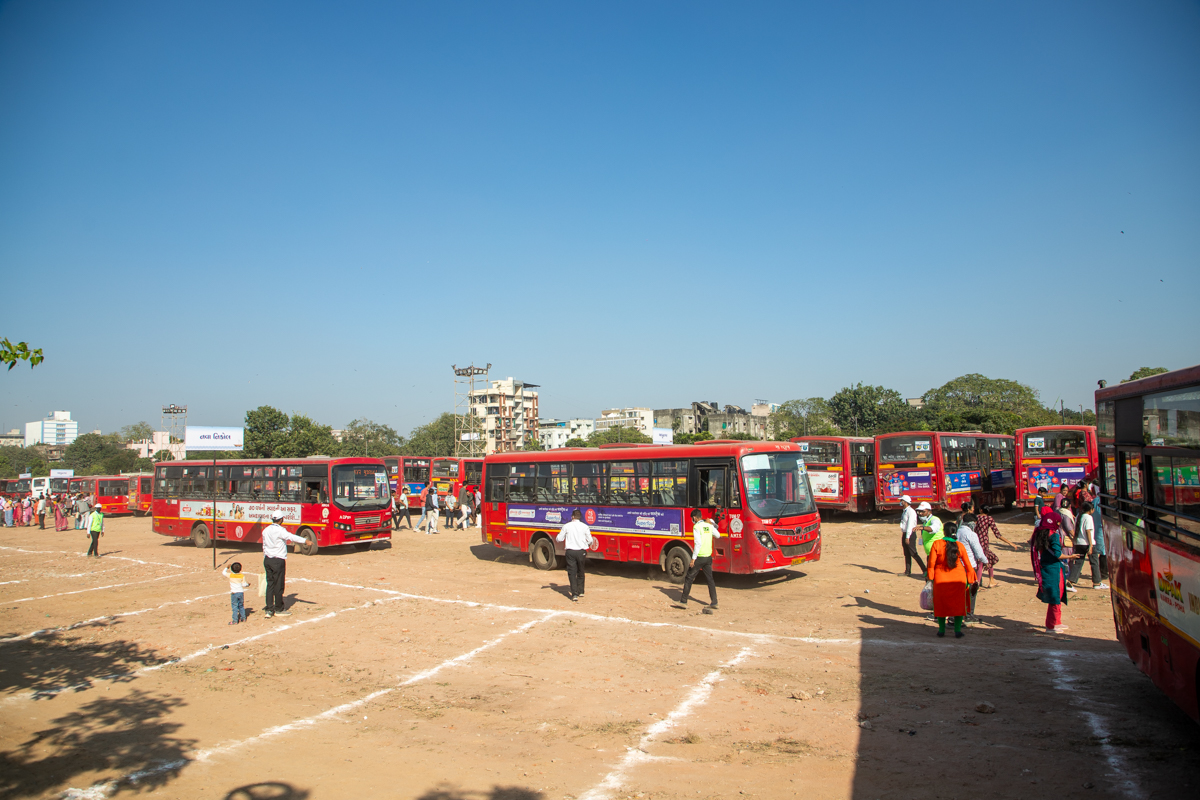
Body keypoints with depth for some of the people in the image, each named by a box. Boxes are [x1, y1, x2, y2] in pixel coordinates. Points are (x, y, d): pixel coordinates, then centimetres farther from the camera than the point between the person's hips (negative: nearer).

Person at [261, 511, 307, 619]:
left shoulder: (265, 530, 9)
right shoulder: (280, 530, -15)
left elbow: (264, 546, 17)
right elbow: (291, 537, -32)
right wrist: (304, 541, -43)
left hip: (267, 560, 7)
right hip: (278, 560, -7)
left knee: (270, 584, 10)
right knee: (279, 585, 2)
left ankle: (269, 609, 10)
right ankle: (278, 609, 11)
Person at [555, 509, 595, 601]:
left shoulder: (566, 526, -3)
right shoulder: (585, 527, -2)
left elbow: (559, 539, 3)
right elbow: (590, 541, 2)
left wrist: (557, 537, 26)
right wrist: (588, 545, 25)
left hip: (570, 552, -1)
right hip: (581, 552, 2)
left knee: (572, 573, 1)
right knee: (580, 572, 19)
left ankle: (574, 594, -8)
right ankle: (580, 592, 29)